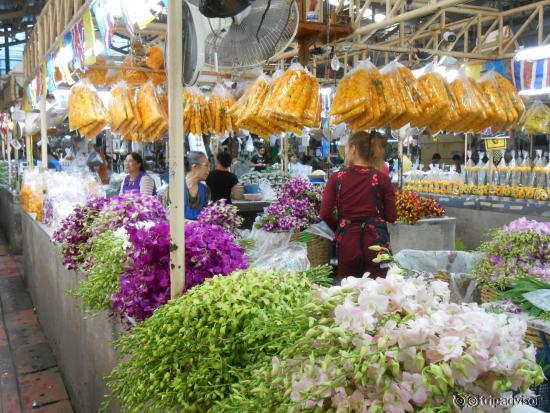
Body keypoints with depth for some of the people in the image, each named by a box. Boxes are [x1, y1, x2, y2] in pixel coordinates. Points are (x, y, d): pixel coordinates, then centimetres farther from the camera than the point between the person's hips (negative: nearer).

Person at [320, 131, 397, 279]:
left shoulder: (336, 178, -2)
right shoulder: (382, 179, -3)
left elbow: (325, 213, -5)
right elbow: (391, 216, -3)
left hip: (347, 241, 1)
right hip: (375, 241, 0)